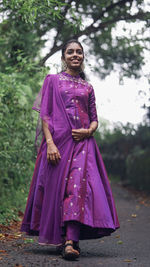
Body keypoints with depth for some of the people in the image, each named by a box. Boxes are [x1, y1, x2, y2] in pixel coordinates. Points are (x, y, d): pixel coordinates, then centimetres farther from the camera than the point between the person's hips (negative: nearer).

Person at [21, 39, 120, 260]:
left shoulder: (88, 88, 18)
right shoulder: (52, 80, 9)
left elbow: (94, 118, 19)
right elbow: (45, 114, 1)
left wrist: (89, 131, -5)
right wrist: (50, 142, -12)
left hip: (82, 142, 1)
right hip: (58, 141, -1)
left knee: (78, 184, -15)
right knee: (57, 186, -1)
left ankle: (70, 241, -23)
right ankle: (62, 238, 14)